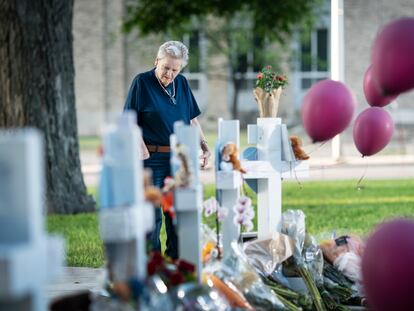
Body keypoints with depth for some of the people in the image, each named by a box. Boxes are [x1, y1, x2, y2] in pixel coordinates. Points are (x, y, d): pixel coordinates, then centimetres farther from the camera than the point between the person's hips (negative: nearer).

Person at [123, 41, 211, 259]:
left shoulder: (182, 83, 10)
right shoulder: (142, 82, -5)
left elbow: (192, 118, 20)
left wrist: (204, 145, 11)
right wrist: (143, 151, -16)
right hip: (153, 159, -5)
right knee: (152, 215, -3)